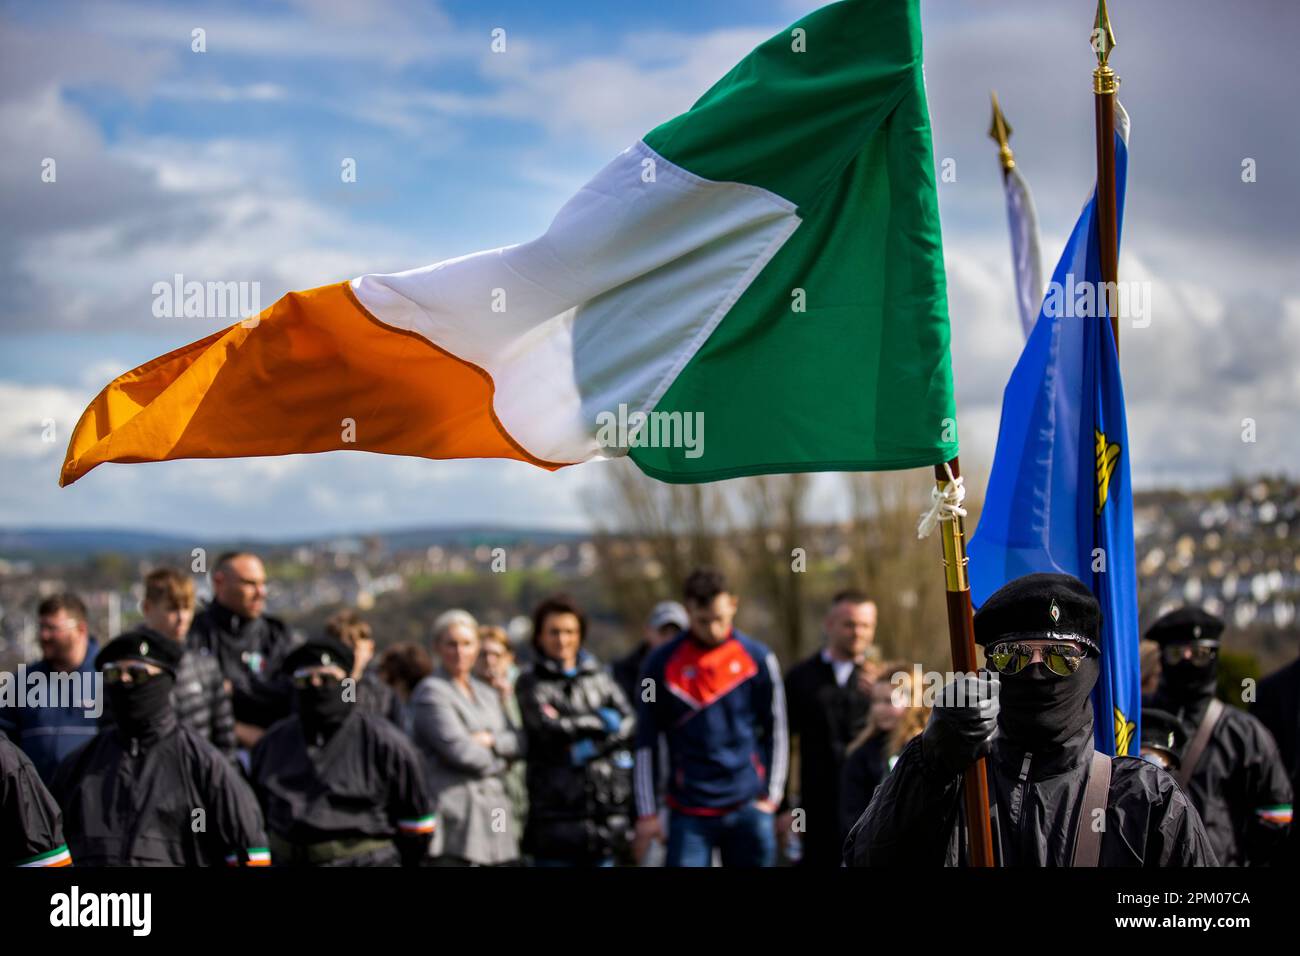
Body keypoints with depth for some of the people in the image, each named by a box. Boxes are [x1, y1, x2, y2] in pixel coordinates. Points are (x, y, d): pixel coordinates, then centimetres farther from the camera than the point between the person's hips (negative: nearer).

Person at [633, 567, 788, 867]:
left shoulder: (757, 659, 1)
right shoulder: (662, 663, -1)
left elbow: (776, 732, 7)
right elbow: (645, 743, 2)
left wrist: (771, 797, 1)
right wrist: (647, 813, -1)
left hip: (748, 808, 1)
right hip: (689, 812, -1)